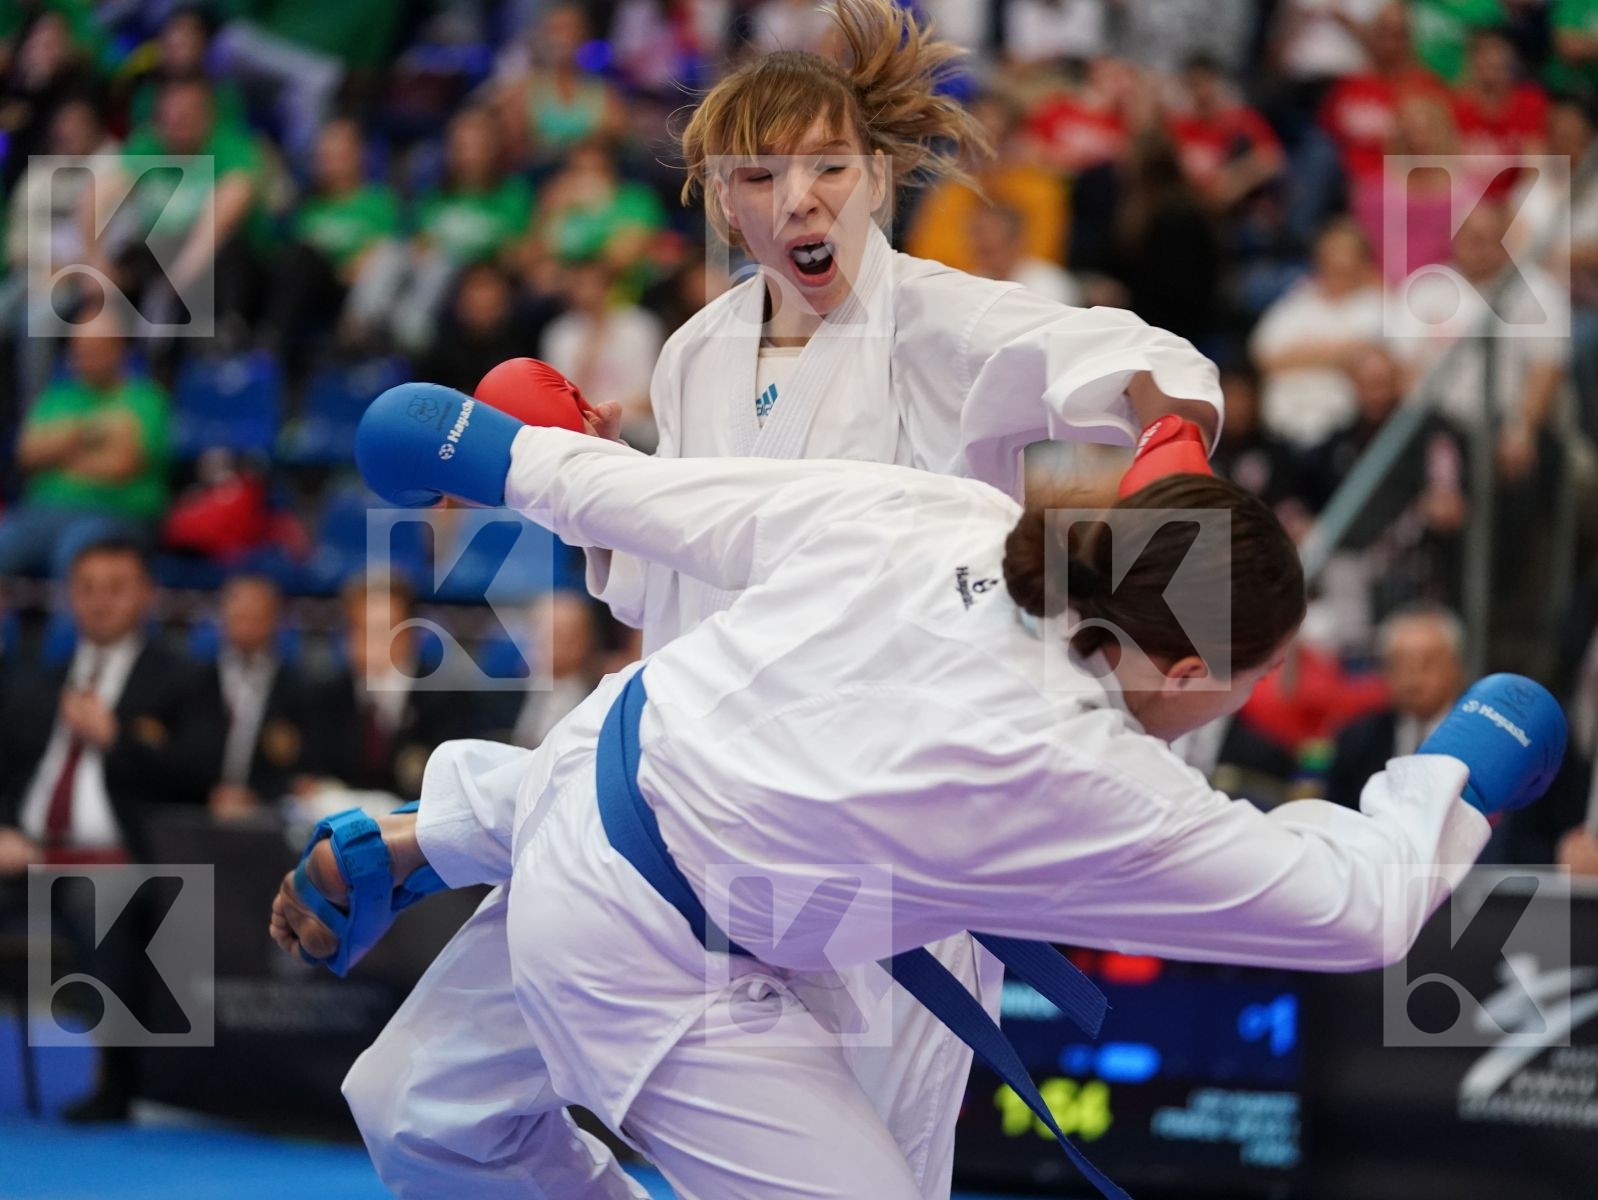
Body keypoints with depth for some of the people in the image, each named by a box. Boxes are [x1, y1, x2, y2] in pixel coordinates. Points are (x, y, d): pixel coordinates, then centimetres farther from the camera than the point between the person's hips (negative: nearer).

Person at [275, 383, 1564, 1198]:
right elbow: (1357, 907, -18)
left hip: (617, 742, 7)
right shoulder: (1090, 789, -28)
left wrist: (521, 456, 12)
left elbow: (682, 503, -3)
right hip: (647, 963, -7)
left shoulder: (942, 517, -16)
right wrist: (1454, 778, 0)